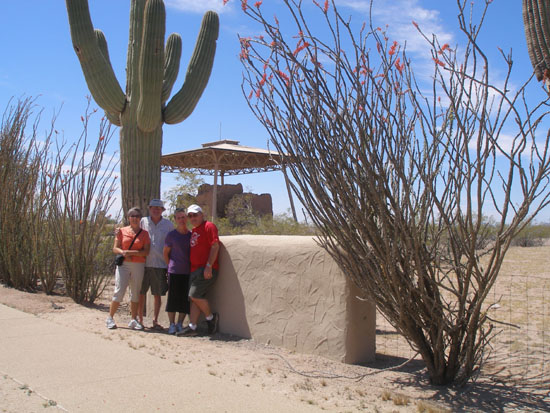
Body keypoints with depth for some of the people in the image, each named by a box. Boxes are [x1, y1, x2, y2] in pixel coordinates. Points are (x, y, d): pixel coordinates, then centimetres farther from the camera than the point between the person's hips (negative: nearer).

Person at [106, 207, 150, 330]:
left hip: (138, 265, 1)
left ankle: (134, 320, 12)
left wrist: (130, 252, -11)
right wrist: (123, 253, -14)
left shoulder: (144, 233, 6)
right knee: (119, 291, -5)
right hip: (123, 264, -1)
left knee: (136, 293, 4)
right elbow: (115, 248, 5)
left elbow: (146, 252, -3)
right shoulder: (122, 231, 7)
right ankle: (110, 318, 8)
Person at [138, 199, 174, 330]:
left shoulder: (168, 224, 7)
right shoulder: (143, 222, 6)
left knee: (158, 294, 5)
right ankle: (140, 320, 15)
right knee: (141, 293, 3)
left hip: (160, 264, 0)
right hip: (144, 263, 0)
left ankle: (155, 321, 15)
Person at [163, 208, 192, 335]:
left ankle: (180, 324, 14)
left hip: (188, 272, 3)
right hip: (174, 272, -2)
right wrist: (171, 266, 5)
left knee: (185, 299, 3)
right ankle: (172, 324, 10)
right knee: (173, 298, 0)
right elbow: (165, 253, 7)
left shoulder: (191, 234, 7)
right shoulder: (171, 235, -1)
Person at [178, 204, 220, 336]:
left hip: (206, 270, -9)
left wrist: (208, 266, -22)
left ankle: (211, 317, 5)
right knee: (194, 298, 6)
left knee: (195, 295, -14)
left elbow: (215, 246, -15)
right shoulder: (194, 231, 20)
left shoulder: (209, 226, -6)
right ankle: (192, 327, 8)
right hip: (195, 270, 9)